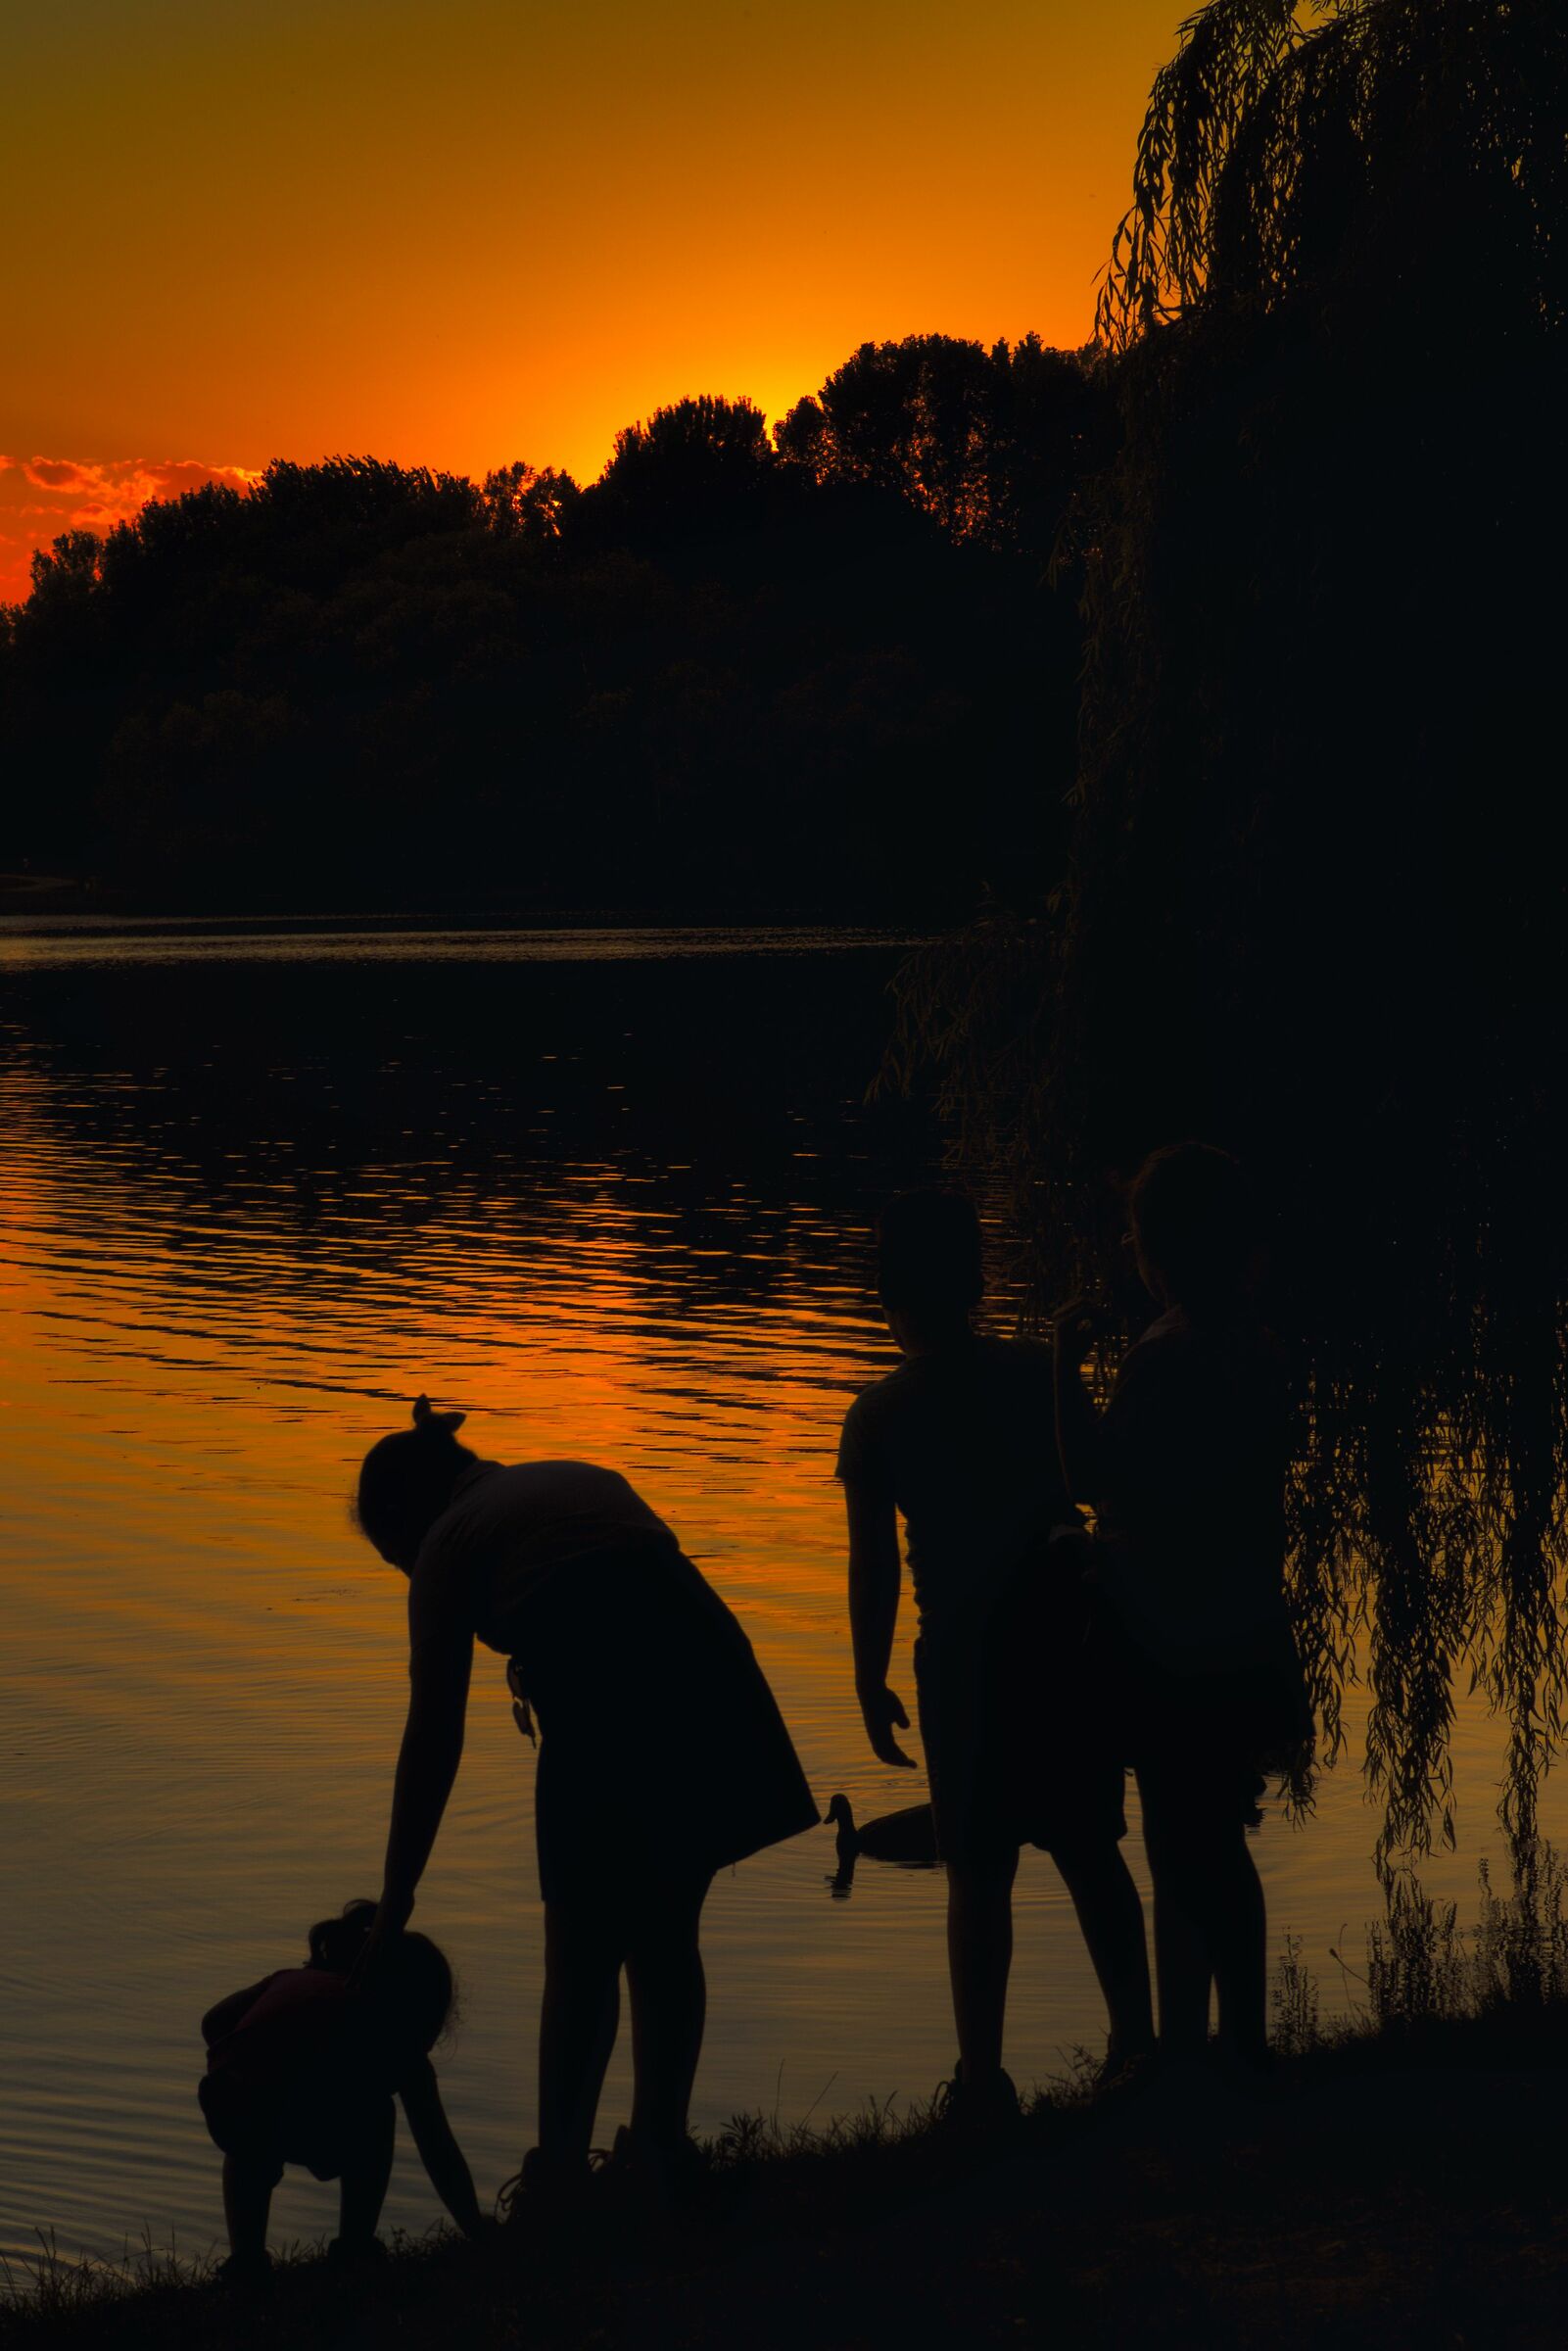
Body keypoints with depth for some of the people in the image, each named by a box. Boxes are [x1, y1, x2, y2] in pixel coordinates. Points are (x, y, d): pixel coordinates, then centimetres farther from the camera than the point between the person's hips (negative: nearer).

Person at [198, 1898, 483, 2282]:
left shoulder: (292, 1979, 34)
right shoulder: (394, 2031, 26)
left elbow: (215, 2021, 21)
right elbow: (440, 2153, 29)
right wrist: (479, 2237, 38)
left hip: (225, 2114, 2)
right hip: (318, 2129, -2)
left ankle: (245, 2258, 27)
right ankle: (352, 2252, 31)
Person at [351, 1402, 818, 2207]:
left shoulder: (450, 1543, 11)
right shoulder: (583, 1477, 28)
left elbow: (433, 1740, 9)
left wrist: (394, 1902, 13)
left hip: (606, 1725, -6)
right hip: (711, 1682, 6)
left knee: (581, 1958, 8)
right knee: (664, 1941, 18)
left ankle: (558, 2173, 8)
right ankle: (659, 2152, 24)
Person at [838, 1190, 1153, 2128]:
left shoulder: (880, 1414, -9)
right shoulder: (1038, 1373, -1)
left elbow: (875, 1562, -7)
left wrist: (871, 1680, 3)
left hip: (967, 1653, -3)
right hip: (1071, 1631, 3)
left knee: (981, 1873, 5)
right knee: (1090, 1851, 16)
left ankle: (984, 2077, 9)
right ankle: (1135, 2040, 22)